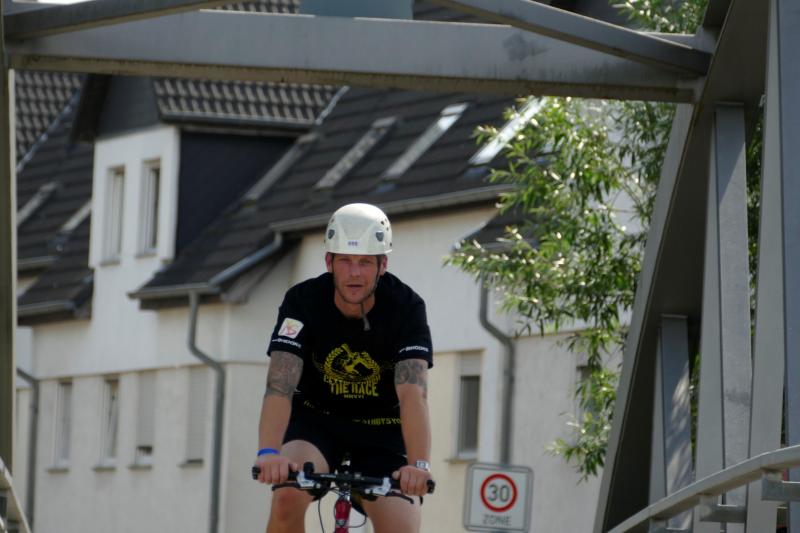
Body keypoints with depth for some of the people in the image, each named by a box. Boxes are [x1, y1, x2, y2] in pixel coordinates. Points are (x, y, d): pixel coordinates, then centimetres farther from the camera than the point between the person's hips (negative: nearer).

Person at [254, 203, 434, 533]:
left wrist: (419, 464, -50)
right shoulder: (303, 301, -21)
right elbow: (280, 385, -32)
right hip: (316, 418, 0)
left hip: (382, 427, 1)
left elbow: (413, 392, -33)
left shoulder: (406, 307, -22)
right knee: (288, 494, -31)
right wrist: (269, 452, -51)